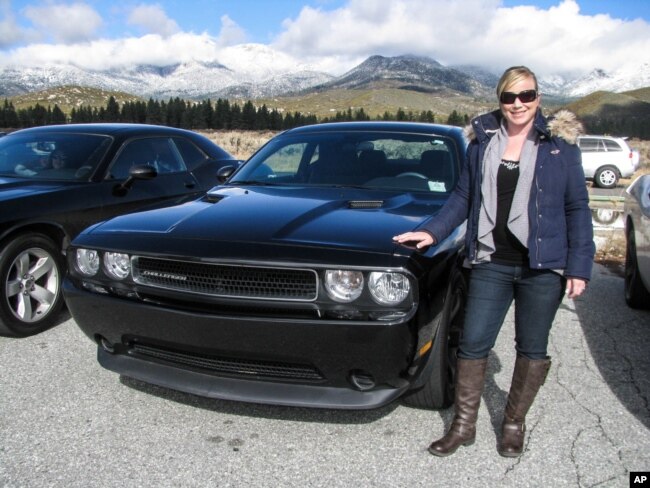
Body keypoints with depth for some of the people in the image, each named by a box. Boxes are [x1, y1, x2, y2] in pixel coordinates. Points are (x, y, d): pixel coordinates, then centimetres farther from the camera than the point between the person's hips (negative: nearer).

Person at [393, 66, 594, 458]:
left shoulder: (560, 144, -1)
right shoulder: (482, 142, 6)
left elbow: (577, 208, 0)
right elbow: (463, 197, 13)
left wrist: (579, 267, -6)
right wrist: (432, 232, 1)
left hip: (543, 266, -1)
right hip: (491, 263, 2)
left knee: (532, 349, 11)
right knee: (473, 343, 3)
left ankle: (514, 424, 31)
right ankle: (464, 426, 19)